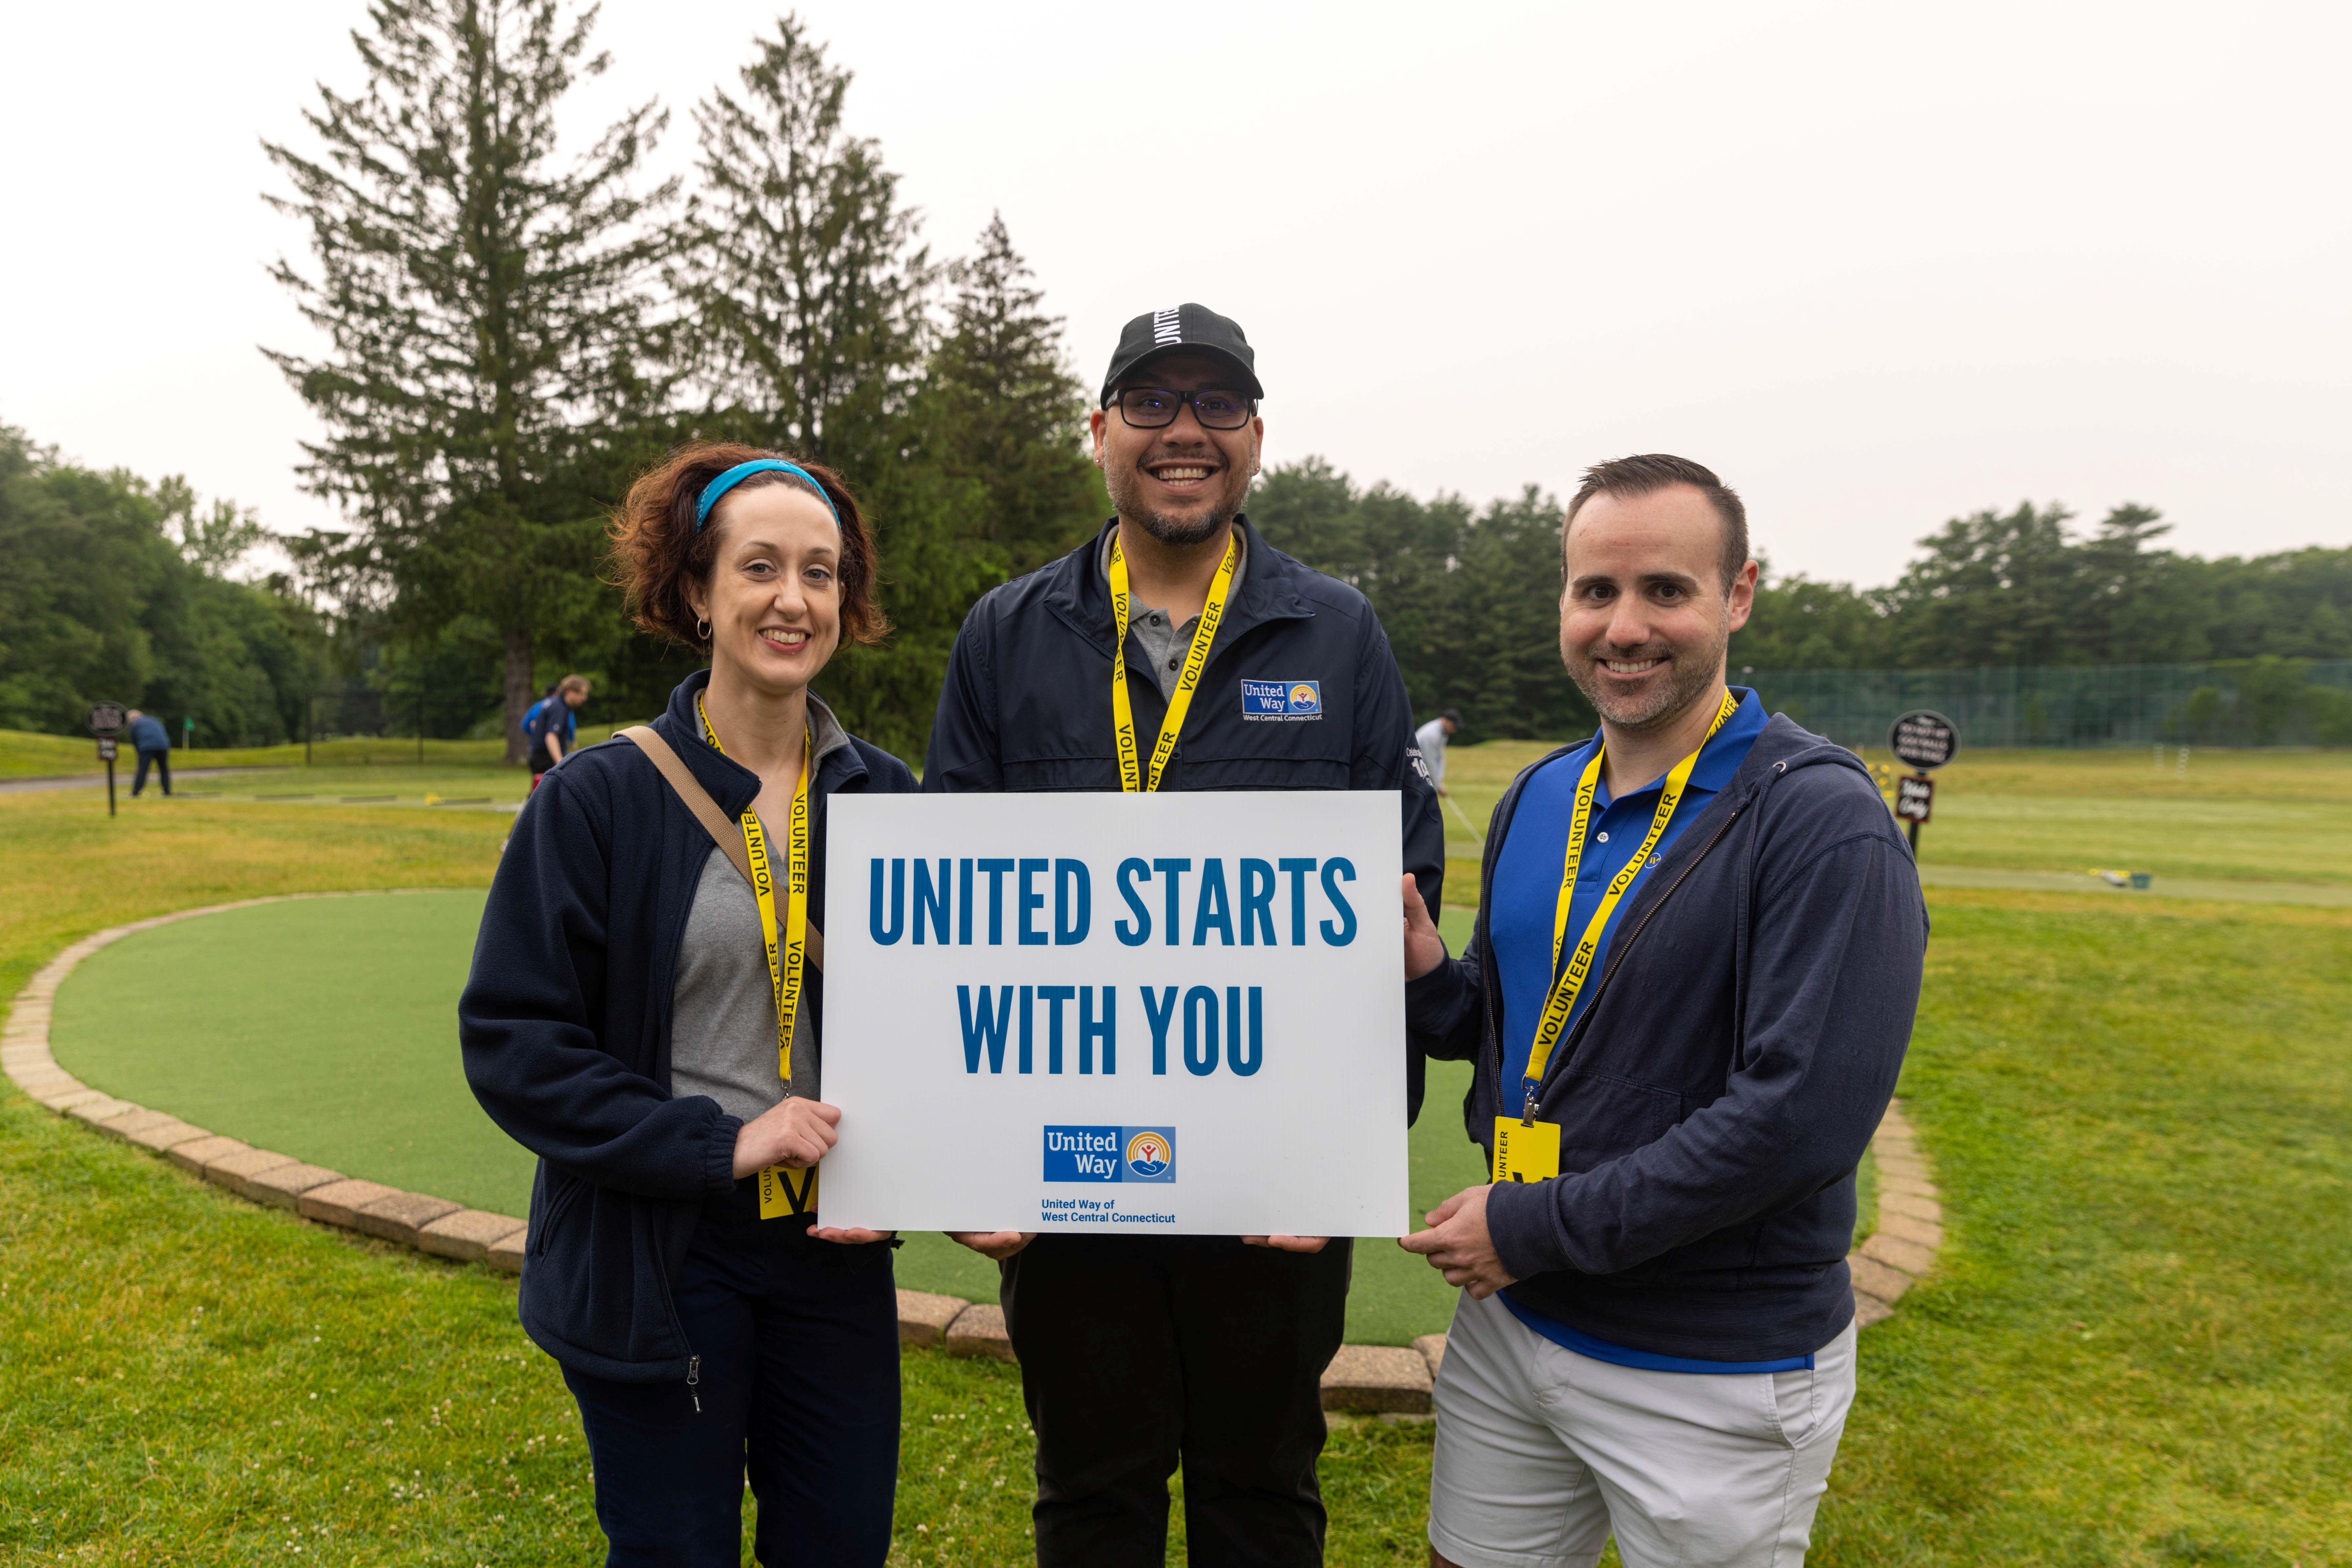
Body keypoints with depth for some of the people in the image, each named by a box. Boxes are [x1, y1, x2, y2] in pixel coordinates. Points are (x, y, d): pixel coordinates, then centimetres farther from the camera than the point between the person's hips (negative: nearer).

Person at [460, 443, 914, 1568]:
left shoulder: (884, 798, 1)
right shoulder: (600, 798, -9)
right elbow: (513, 1042, -10)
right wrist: (717, 1143, -18)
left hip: (832, 1253, 3)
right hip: (656, 1264, -3)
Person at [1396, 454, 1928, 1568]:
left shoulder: (1821, 822, -18)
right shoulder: (1538, 799, 4)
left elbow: (1800, 1117, -25)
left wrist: (1535, 1229, -19)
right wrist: (1424, 970, -8)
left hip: (1716, 1376, -6)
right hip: (1511, 1324, 6)